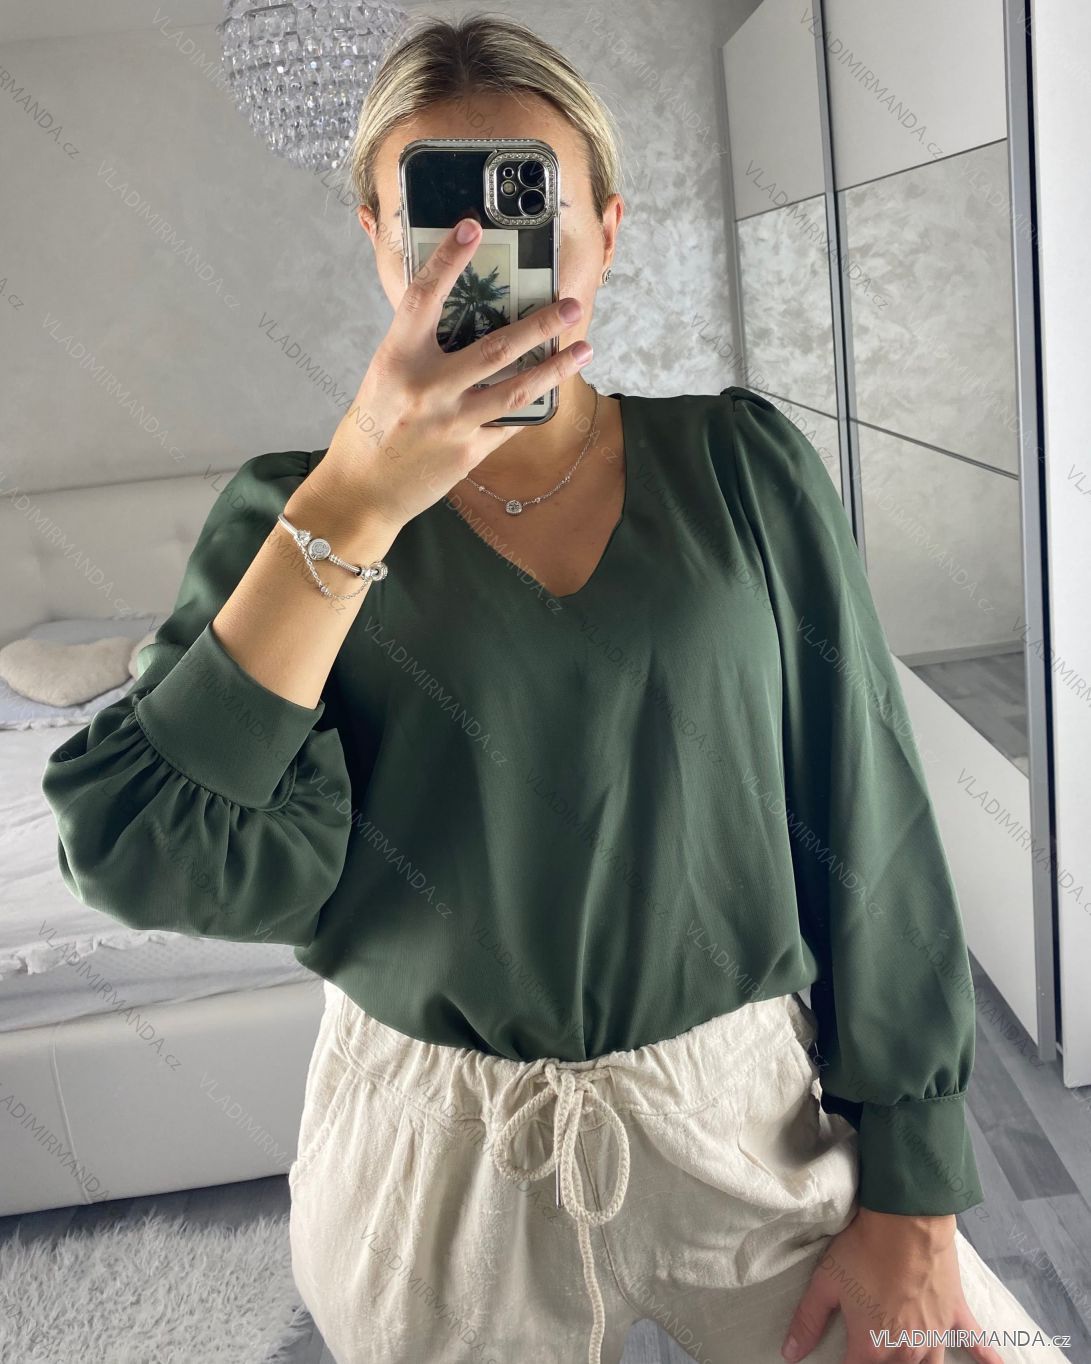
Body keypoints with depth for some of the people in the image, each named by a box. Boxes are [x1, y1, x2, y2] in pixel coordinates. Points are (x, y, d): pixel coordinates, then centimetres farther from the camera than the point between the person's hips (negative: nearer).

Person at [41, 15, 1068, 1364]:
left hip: (764, 1128, 1)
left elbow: (870, 816, -5)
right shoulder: (294, 511, -6)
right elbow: (146, 859, -18)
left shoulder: (742, 463, -5)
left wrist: (910, 1199, -4)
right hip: (439, 1167, 0)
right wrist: (357, 502, -26)